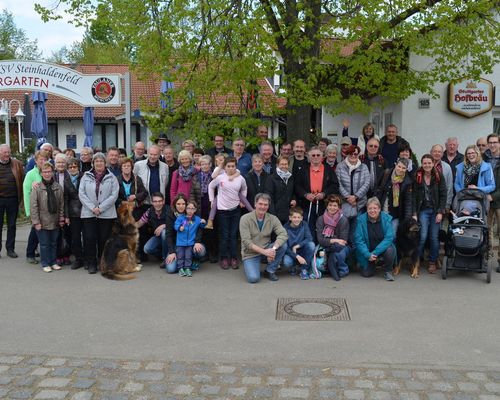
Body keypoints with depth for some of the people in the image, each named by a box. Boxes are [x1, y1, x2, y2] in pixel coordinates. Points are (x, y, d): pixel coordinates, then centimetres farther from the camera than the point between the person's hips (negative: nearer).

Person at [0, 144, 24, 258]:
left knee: (12, 225, 9)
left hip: (13, 199, 1)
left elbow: (22, 181, 2)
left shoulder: (17, 164, 3)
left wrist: (22, 198, -3)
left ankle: (10, 248, 19)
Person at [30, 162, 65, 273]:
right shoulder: (37, 188, -8)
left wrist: (61, 218, 4)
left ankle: (53, 262, 26)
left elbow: (61, 204, 7)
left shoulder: (58, 187, 2)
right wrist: (36, 221, -12)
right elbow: (33, 206, -9)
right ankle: (45, 264, 16)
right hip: (42, 222, -3)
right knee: (44, 244, 4)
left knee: (54, 243, 13)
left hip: (55, 221, 3)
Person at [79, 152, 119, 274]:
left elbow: (114, 195, -4)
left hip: (106, 214, -1)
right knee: (89, 238, -3)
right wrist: (92, 207, -10)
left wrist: (100, 208, -12)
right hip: (88, 213, 1)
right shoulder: (86, 176, 8)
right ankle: (91, 264, 8)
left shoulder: (111, 177, 5)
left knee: (104, 239, 2)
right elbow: (81, 194, 1)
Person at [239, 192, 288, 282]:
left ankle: (270, 271, -3)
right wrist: (264, 251, -28)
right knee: (253, 278, -25)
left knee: (283, 245, -23)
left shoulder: (273, 219, -3)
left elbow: (284, 234, -18)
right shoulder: (245, 219, -12)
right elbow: (246, 241, -18)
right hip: (250, 253, -3)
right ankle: (250, 266, 12)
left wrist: (273, 248, -35)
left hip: (266, 250, 3)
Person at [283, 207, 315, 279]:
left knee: (311, 244, -28)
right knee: (286, 262, -35)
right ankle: (292, 268, 6)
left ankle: (304, 269, -12)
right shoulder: (286, 228, -13)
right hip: (291, 253, -2)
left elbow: (309, 238, -17)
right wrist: (297, 256, -28)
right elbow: (285, 247, -17)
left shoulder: (304, 225, -5)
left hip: (302, 253, 2)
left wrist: (297, 246, -25)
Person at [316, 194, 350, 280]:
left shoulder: (343, 220, -9)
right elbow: (320, 239, -11)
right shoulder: (321, 219, -3)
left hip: (340, 248, -2)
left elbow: (342, 241, -12)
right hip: (326, 249, 2)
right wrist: (333, 240, -27)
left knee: (337, 254, -35)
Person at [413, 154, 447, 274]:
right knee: (422, 236, -10)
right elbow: (414, 196, -2)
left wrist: (440, 212, -7)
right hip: (423, 210, -1)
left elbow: (443, 195, 0)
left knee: (434, 237, 1)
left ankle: (432, 262, 15)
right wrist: (414, 214, -7)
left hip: (436, 211, 1)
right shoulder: (417, 177, -1)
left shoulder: (439, 176, 0)